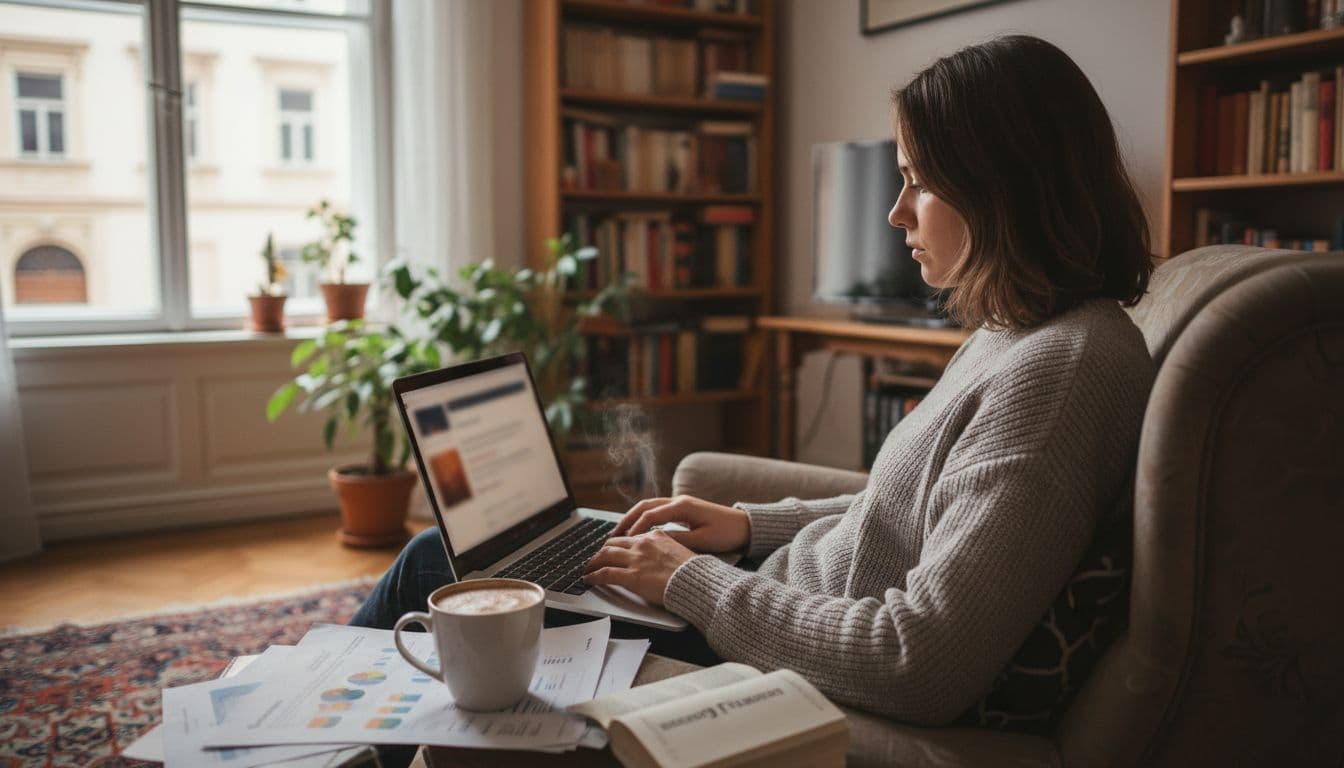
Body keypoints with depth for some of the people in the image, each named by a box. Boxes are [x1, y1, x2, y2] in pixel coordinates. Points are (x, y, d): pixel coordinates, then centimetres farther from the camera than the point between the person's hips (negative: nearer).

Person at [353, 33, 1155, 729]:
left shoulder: (1060, 370, -27)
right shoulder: (1018, 335, 3)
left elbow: (922, 671, -32)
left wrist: (692, 580, -20)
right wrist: (754, 524, 4)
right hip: (781, 586, 9)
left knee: (439, 565, 6)